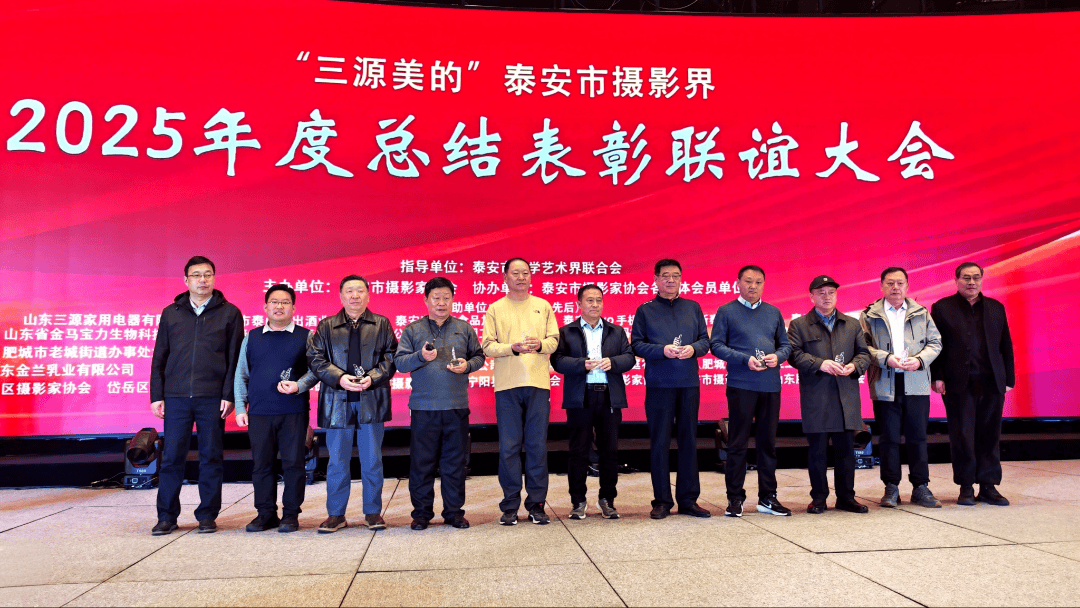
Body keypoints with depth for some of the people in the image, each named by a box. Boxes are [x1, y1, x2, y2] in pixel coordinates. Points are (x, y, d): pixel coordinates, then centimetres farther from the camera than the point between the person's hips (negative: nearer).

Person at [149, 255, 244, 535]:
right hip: (176, 397, 2)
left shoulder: (229, 313, 5)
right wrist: (156, 395, 5)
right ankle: (167, 516, 15)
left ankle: (207, 515, 14)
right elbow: (159, 358, 12)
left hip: (212, 398, -2)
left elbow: (235, 358, 2)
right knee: (171, 457, 3)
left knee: (211, 458, 4)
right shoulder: (171, 313, 12)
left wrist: (229, 395, -6)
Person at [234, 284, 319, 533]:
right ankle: (265, 513, 17)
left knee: (293, 463, 0)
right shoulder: (252, 337, 13)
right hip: (259, 412, 2)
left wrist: (299, 386, -16)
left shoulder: (305, 336, 5)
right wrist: (240, 408, 7)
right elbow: (241, 375, 14)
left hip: (294, 412, -2)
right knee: (261, 464, 6)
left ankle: (290, 514, 10)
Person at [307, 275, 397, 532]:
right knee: (337, 461, 6)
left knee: (372, 460, 6)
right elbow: (315, 358, 2)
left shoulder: (381, 324, 9)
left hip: (371, 401, 0)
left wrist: (372, 378, -13)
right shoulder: (326, 326, 9)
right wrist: (339, 378, -13)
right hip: (337, 402, 0)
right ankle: (336, 514, 18)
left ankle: (373, 512, 18)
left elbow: (391, 357, 3)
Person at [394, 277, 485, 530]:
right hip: (424, 407, -1)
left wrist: (467, 365, -7)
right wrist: (421, 356, -16)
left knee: (455, 461, 7)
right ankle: (422, 512, 16)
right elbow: (399, 362, 1)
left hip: (457, 405, 1)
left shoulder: (464, 328, 11)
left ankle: (454, 511, 17)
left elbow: (479, 356, 13)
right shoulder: (412, 330, 6)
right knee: (422, 461, 4)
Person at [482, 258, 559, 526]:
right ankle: (510, 505, 11)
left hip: (538, 383, 1)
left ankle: (536, 504, 14)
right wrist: (513, 347, -16)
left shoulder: (543, 306, 13)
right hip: (507, 384, -1)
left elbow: (554, 340, 9)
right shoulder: (495, 309, 7)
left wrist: (539, 344, -12)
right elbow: (488, 346, 0)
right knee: (509, 446, 1)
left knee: (537, 445, 4)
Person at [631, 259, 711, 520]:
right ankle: (662, 500, 11)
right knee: (660, 442, 1)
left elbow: (705, 340, 11)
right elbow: (637, 344, -2)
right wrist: (662, 350, -16)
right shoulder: (645, 310, 4)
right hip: (659, 384, -3)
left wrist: (693, 348, -10)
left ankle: (688, 499, 17)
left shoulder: (693, 307, 13)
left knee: (689, 440, 7)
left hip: (689, 383, 3)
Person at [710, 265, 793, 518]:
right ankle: (735, 497, 9)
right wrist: (745, 359, -14)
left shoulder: (773, 312, 16)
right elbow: (717, 345, -3)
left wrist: (777, 357, -5)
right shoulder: (726, 311, 3)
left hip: (771, 385, 4)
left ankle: (767, 497, 19)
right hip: (741, 385, -4)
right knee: (738, 442, 0)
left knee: (768, 442, 9)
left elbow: (786, 344, 17)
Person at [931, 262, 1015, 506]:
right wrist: (937, 376, -6)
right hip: (958, 383, -3)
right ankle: (966, 487, 10)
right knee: (962, 436, 1)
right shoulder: (942, 308, 5)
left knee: (990, 435, 5)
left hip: (992, 383, 3)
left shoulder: (996, 308, 14)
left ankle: (988, 486, 13)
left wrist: (1009, 379, 8)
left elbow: (1006, 346, 13)